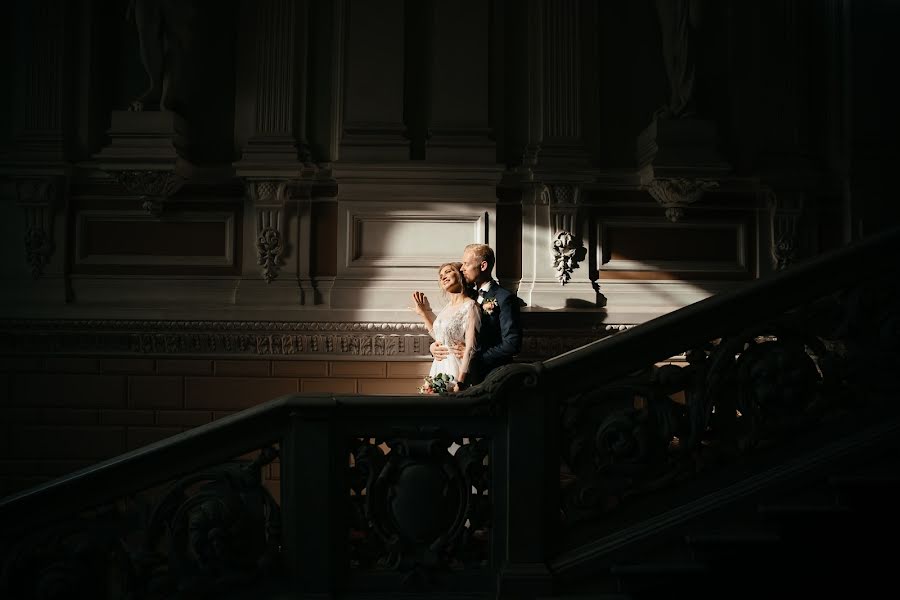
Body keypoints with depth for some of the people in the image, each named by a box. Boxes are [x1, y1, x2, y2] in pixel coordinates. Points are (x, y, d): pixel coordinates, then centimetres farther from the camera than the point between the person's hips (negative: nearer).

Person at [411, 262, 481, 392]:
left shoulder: (470, 306, -13)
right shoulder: (447, 307, 10)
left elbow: (470, 349, -17)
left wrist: (460, 382, -21)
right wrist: (424, 313, 17)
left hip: (456, 370, -8)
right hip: (439, 367, 8)